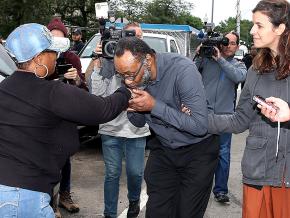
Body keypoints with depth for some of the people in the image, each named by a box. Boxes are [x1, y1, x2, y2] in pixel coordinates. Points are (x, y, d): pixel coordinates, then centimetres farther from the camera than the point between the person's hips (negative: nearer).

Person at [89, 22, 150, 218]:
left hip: (137, 129, 1)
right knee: (112, 174, 7)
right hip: (111, 128, 0)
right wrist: (99, 64, -11)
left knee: (135, 172, 8)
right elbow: (97, 93, -5)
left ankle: (134, 201, 39)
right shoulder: (109, 60, -1)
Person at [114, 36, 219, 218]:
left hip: (197, 150, -4)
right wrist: (131, 109, -19)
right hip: (162, 148, 5)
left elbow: (200, 126, -30)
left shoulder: (183, 69, -27)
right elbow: (140, 122, 5)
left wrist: (154, 106, -31)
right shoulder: (135, 75, -9)